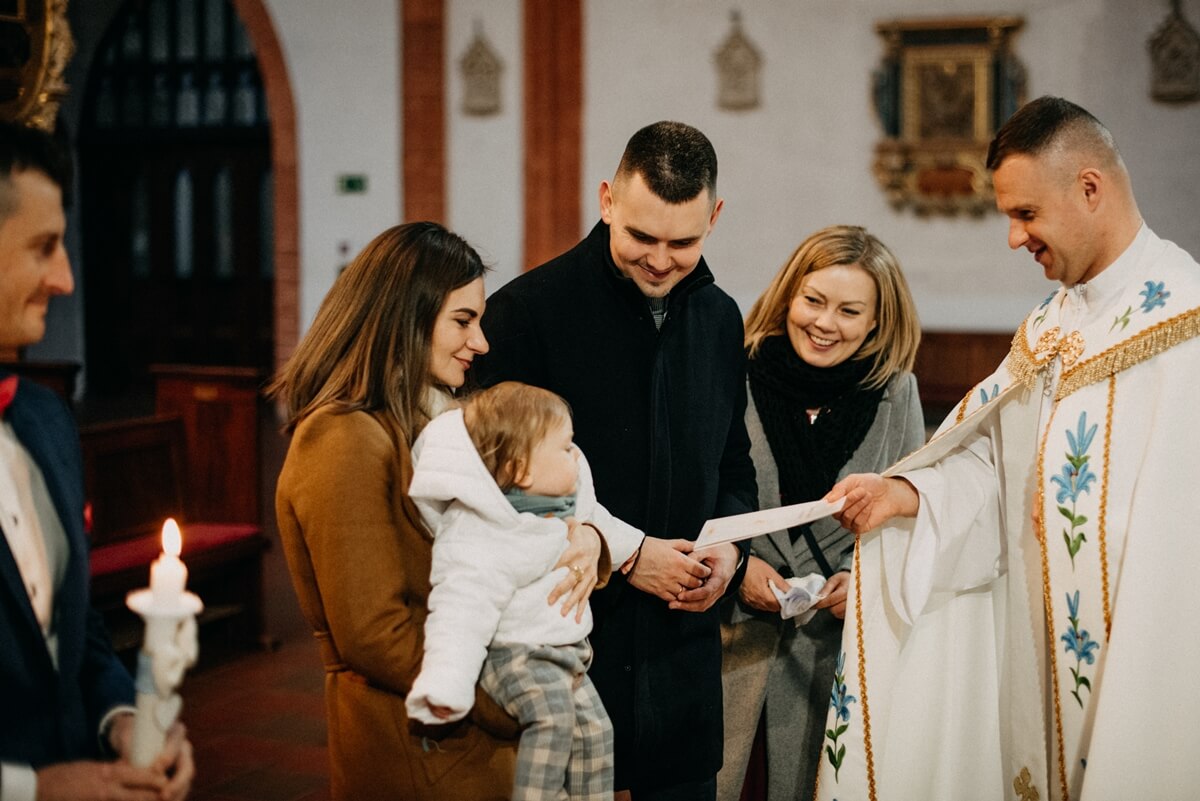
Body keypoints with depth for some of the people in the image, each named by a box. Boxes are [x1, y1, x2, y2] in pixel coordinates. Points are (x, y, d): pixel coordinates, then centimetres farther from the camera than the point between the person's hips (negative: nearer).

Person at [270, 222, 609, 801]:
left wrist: (583, 537, -12)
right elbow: (371, 634, -21)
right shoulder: (346, 441, -17)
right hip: (419, 754, -9)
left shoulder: (431, 423, 13)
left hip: (474, 743, 9)